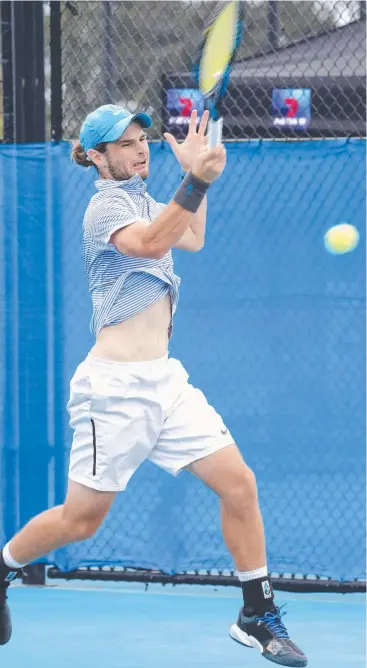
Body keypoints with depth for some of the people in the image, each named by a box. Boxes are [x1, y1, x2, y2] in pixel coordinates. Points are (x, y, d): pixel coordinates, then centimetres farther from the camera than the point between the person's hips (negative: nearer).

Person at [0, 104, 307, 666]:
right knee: (81, 519, -2)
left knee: (238, 483, -5)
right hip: (115, 387, -8)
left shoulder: (140, 199, 16)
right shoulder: (108, 204, -10)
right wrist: (197, 182, -41)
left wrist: (194, 171, 23)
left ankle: (257, 616, 3)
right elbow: (150, 244, -31)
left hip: (164, 382, 8)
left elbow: (192, 240, 34)